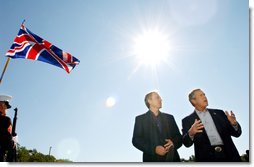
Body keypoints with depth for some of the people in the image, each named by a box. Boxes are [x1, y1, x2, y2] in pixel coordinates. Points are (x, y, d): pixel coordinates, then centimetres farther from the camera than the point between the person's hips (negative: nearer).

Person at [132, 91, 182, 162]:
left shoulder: (169, 117, 14)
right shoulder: (140, 119, 4)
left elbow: (179, 137, 12)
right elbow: (136, 140, -4)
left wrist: (173, 143, -10)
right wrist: (154, 149, -16)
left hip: (172, 158, 3)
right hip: (152, 160, -3)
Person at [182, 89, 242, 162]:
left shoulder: (219, 113, 13)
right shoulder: (187, 120, 4)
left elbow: (236, 133, 13)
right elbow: (186, 143, -4)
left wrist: (234, 124, -9)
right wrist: (190, 133, -24)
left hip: (229, 155, 3)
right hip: (206, 158, -2)